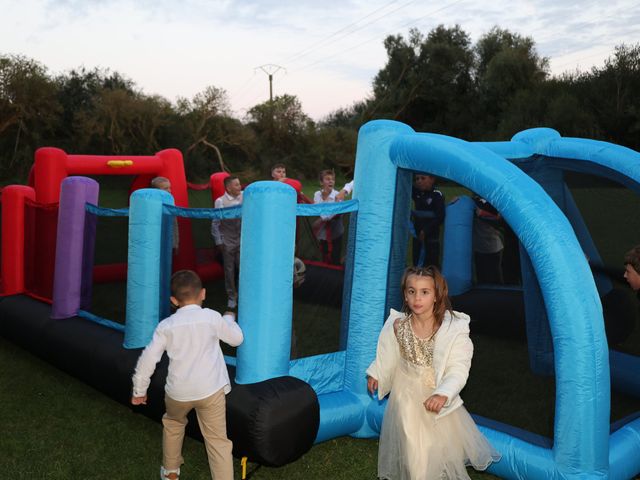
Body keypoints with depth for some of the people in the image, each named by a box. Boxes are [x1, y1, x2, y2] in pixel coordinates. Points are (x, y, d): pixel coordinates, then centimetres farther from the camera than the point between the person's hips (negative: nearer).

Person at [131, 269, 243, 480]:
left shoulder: (166, 326, 0)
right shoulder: (211, 317, -4)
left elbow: (148, 359, 0)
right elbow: (236, 339, 10)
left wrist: (139, 390, 13)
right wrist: (229, 319, 30)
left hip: (178, 391, 2)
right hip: (210, 389, -2)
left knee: (173, 423, 31)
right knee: (217, 439, 3)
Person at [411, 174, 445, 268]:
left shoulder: (437, 195, -9)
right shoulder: (416, 193, 8)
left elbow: (439, 218, -13)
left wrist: (425, 231, -17)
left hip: (431, 237, -6)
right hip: (418, 237, 6)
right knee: (417, 265, 10)